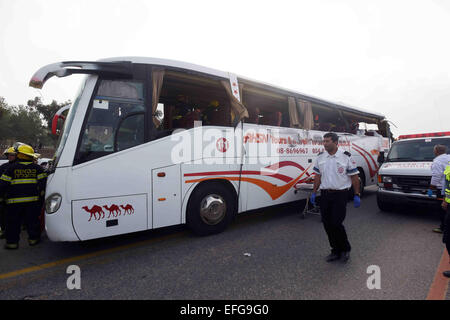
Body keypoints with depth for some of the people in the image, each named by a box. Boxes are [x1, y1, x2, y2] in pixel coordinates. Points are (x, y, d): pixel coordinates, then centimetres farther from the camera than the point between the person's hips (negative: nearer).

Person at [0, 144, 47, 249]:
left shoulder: (12, 168, -5)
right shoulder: (36, 168, 1)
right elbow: (43, 181, -2)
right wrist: (41, 192, 10)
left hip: (15, 200, -2)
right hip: (32, 200, 2)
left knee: (13, 222, 10)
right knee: (32, 220, 12)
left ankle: (12, 242, 15)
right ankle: (33, 238, 20)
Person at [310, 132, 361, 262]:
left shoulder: (346, 157, -5)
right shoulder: (320, 157, 7)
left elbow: (354, 177, -2)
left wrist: (357, 195, -5)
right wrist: (314, 193, 10)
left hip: (340, 194, -4)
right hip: (325, 194, 5)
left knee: (336, 223, -9)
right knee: (327, 224, 7)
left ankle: (345, 249, 17)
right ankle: (336, 251, 24)